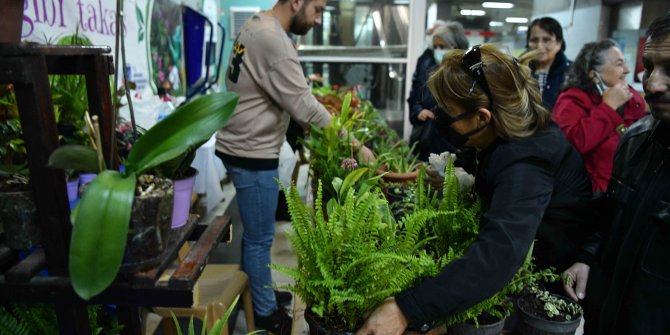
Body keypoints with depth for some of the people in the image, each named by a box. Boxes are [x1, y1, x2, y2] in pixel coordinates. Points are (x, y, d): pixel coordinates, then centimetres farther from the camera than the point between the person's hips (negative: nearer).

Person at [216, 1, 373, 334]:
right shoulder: (273, 40, -21)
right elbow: (305, 108, -24)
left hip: (241, 146, 10)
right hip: (252, 155, -10)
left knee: (254, 233, 21)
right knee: (260, 238, 5)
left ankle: (255, 294, 38)